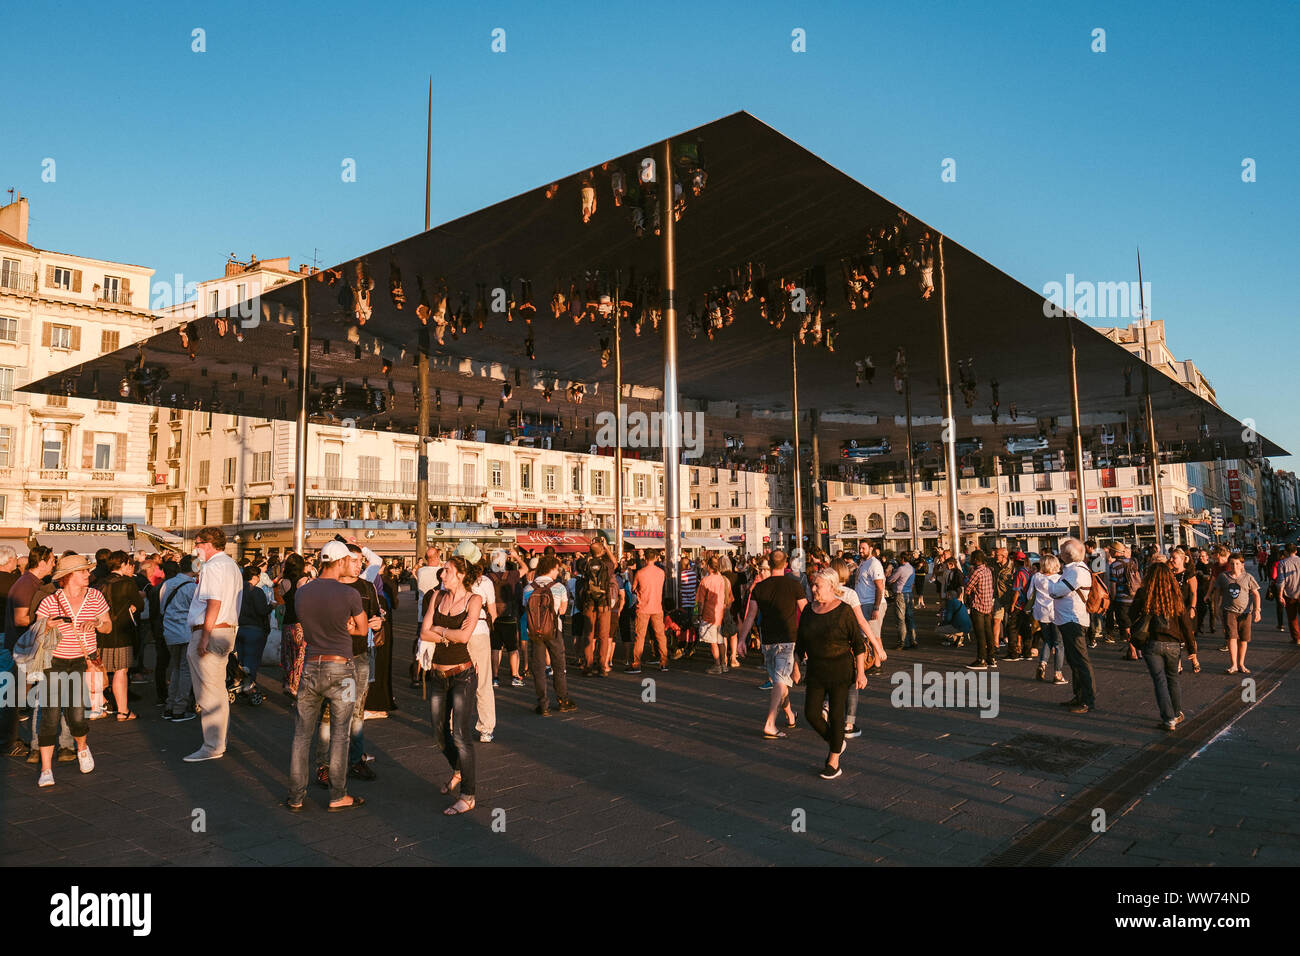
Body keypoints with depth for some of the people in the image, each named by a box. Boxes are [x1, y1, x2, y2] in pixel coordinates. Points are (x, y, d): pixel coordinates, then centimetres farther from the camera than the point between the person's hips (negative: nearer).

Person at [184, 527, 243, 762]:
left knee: (209, 692, -6)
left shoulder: (212, 566, -12)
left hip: (210, 631, -10)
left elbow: (214, 603, -21)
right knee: (218, 691, 16)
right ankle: (219, 742, 23)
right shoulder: (232, 565, 19)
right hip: (227, 630, 10)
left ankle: (212, 748, -2)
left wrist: (204, 636, -23)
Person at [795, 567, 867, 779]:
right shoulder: (808, 612, 3)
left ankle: (834, 763, 14)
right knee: (811, 713, 0)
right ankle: (836, 743, 27)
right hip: (816, 672, 5)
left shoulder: (844, 611, -11)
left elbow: (858, 644, -7)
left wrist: (861, 672, -9)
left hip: (840, 670, -5)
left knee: (836, 714, 0)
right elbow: (800, 644, 13)